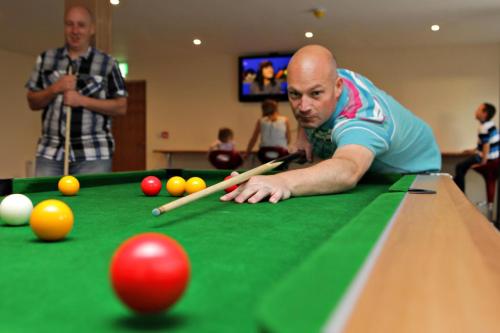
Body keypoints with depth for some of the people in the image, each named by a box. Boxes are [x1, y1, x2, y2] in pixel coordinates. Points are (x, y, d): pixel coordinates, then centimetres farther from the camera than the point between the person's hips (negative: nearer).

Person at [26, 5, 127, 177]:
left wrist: (82, 100, -12)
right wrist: (54, 89, -8)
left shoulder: (107, 63, 2)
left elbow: (121, 107, -1)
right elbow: (33, 103, 12)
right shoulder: (45, 59, 11)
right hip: (50, 152, 3)